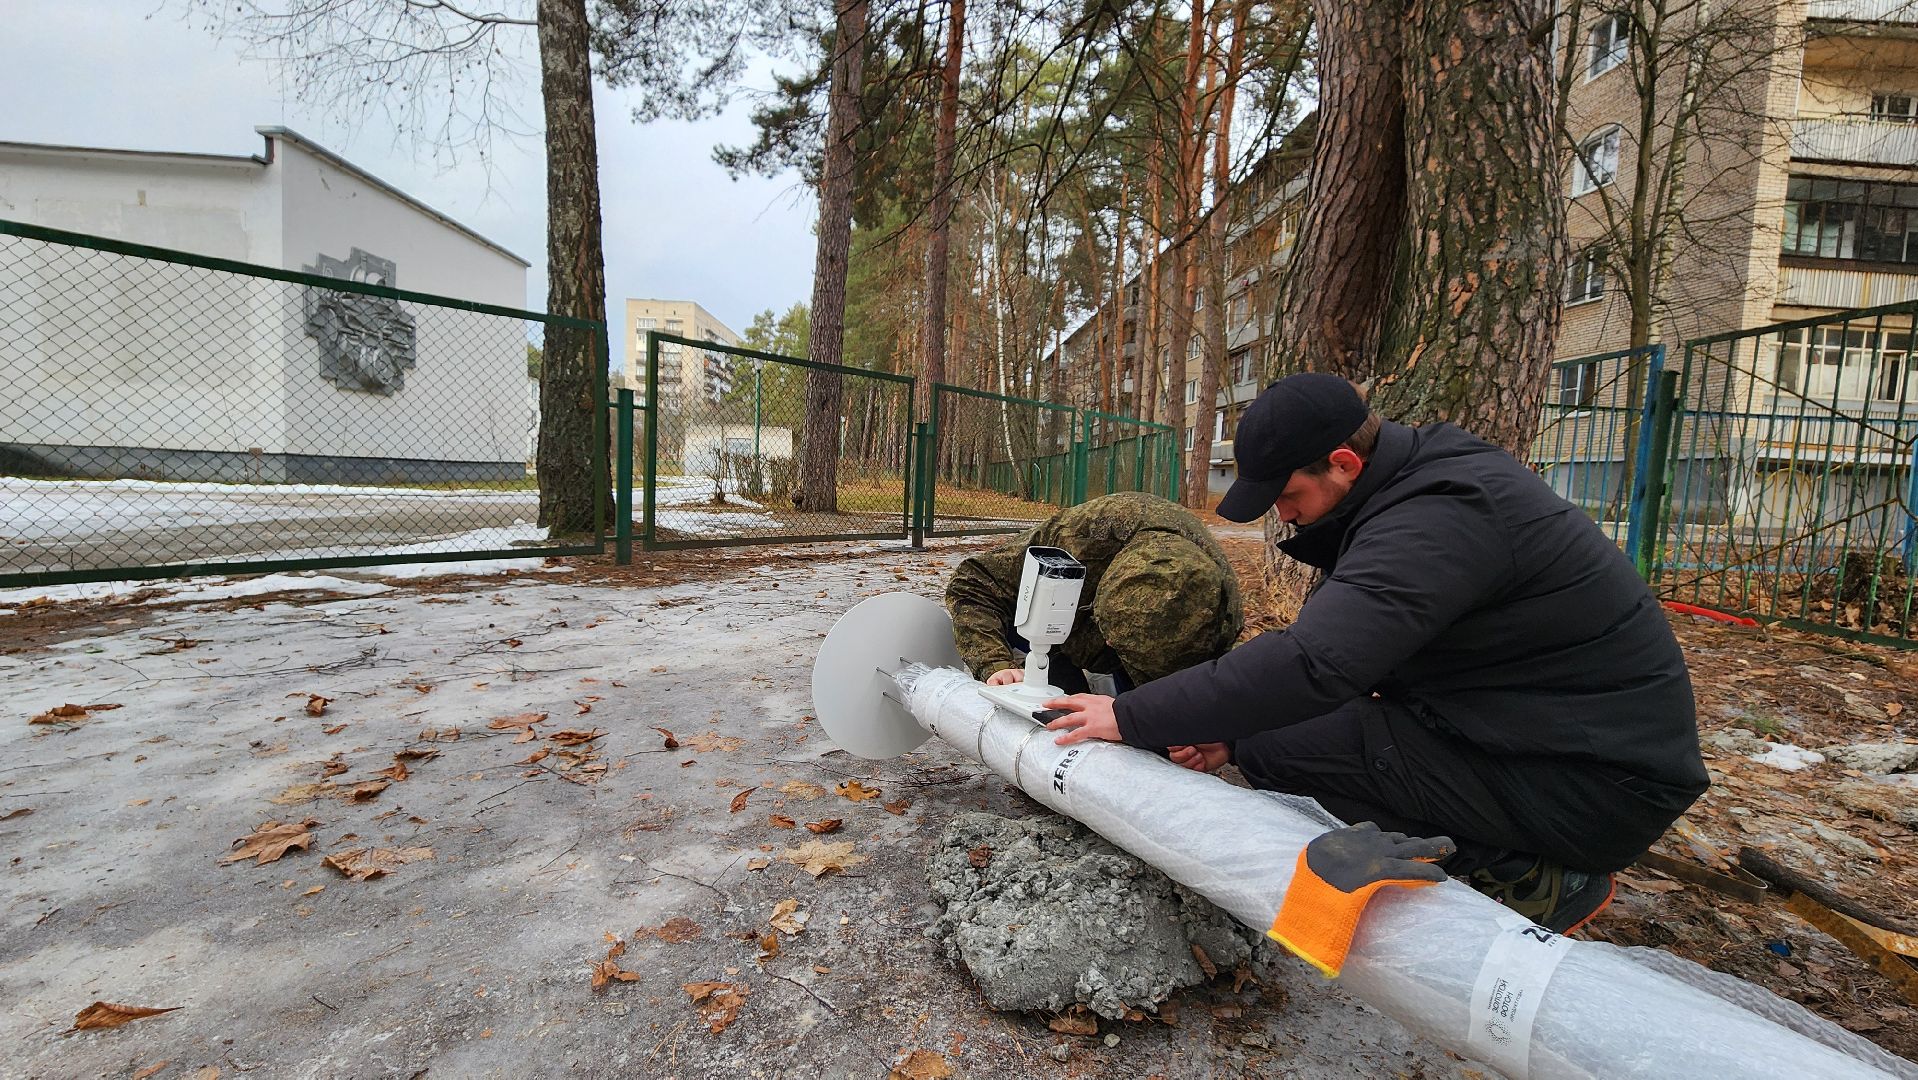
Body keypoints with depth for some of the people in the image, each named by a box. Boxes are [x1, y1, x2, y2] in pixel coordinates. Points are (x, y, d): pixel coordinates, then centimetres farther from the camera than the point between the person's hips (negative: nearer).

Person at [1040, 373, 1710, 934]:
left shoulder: (1440, 516, -26)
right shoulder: (1427, 476, 5)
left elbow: (1314, 663, -37)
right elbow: (1344, 643, 5)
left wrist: (1132, 717, -28)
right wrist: (1232, 731, -5)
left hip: (1599, 784, -10)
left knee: (1280, 744, -21)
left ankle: (1529, 879, -5)